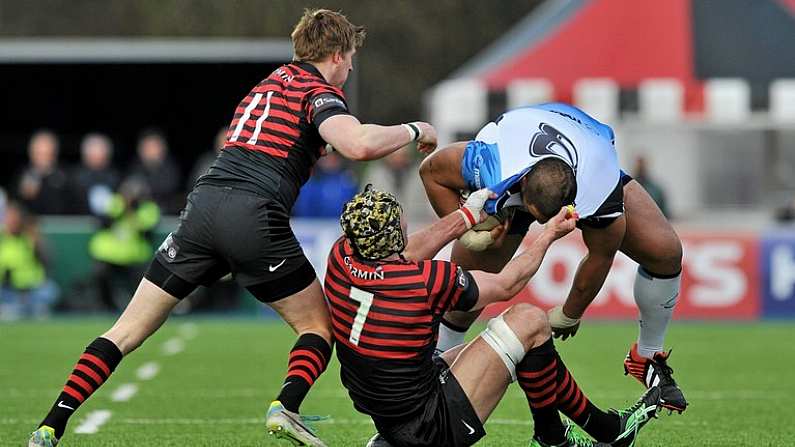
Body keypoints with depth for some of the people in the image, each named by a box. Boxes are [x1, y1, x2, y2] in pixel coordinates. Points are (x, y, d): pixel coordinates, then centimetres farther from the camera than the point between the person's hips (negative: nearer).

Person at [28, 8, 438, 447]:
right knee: (319, 327, 12)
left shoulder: (270, 82, 26)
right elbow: (357, 145, -15)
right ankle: (285, 406, -15)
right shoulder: (319, 93, 4)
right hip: (255, 219, -6)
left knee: (128, 331, 6)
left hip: (203, 202, 6)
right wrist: (413, 130, 2)